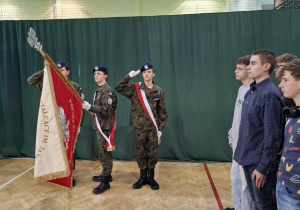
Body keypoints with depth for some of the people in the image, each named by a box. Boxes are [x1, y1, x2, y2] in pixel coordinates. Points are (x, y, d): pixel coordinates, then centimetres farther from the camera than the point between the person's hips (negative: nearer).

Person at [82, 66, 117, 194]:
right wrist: (89, 108, 10)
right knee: (102, 151, 17)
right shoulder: (99, 90, 15)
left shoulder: (107, 90, -15)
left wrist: (90, 107, -32)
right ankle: (106, 174, 31)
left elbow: (106, 110, -25)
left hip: (105, 126, -10)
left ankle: (105, 182, 2)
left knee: (104, 152, -5)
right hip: (100, 125, 10)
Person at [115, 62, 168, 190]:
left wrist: (160, 128, 0)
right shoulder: (135, 89, 1)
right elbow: (119, 88, -8)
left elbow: (163, 111, 3)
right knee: (140, 153, 9)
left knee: (153, 153, 7)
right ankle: (143, 177, 25)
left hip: (153, 128, 0)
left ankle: (151, 177, 24)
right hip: (139, 127, 0)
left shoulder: (158, 91, 1)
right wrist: (129, 76, -13)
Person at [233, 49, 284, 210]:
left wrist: (263, 167, -17)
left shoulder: (269, 94, -19)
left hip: (259, 161, -7)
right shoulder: (251, 91, 6)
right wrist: (243, 154, 14)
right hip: (248, 158, 8)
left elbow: (272, 136, -19)